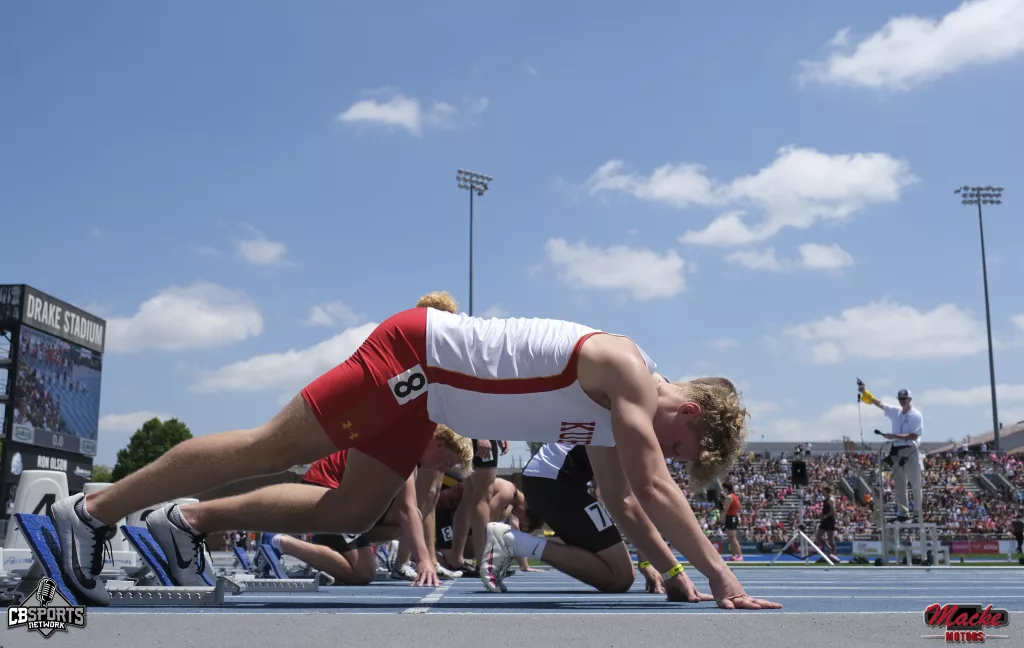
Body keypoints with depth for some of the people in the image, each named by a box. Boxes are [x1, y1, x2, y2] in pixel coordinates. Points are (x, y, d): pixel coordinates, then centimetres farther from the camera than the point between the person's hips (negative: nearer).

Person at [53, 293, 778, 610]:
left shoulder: (618, 413, 9)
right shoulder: (631, 374, -17)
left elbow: (624, 495, 17)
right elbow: (654, 487, -24)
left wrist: (665, 562, 10)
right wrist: (718, 573, -23)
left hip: (423, 394, 9)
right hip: (414, 352, -9)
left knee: (351, 514, 11)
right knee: (269, 449, -5)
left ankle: (196, 527, 18)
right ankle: (93, 510, 6)